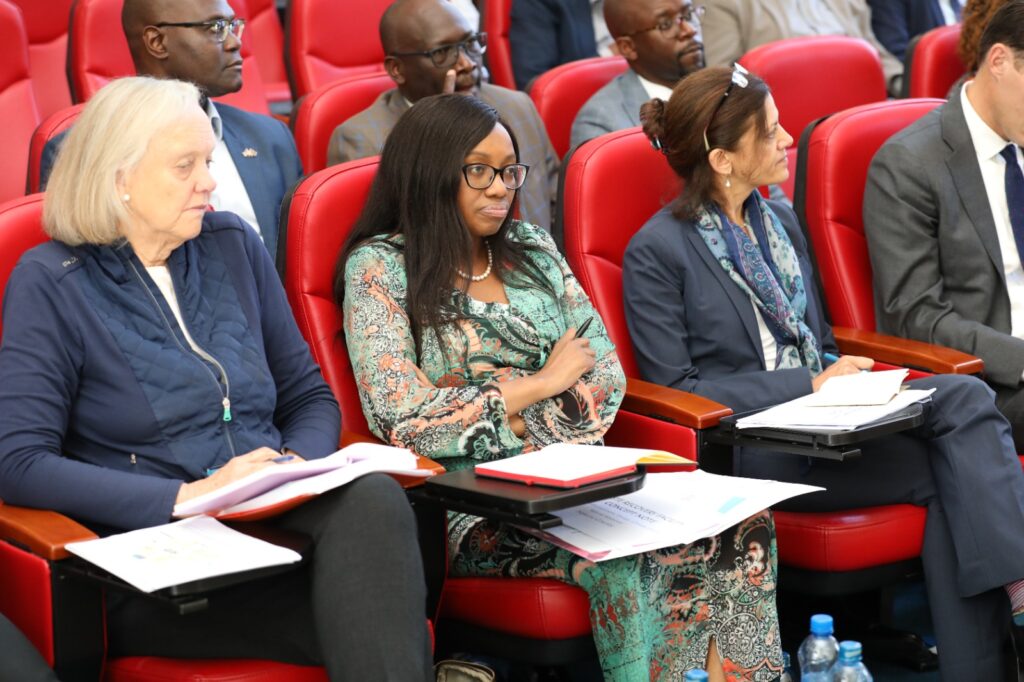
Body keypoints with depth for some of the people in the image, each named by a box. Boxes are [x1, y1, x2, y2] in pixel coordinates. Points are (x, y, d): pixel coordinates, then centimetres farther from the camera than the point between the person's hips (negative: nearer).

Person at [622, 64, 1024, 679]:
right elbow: (675, 387, -8)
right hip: (745, 446, -7)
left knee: (963, 396, -25)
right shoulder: (657, 251, -5)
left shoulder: (780, 219, 18)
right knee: (955, 469, -25)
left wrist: (844, 377, -2)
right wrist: (808, 386, -14)